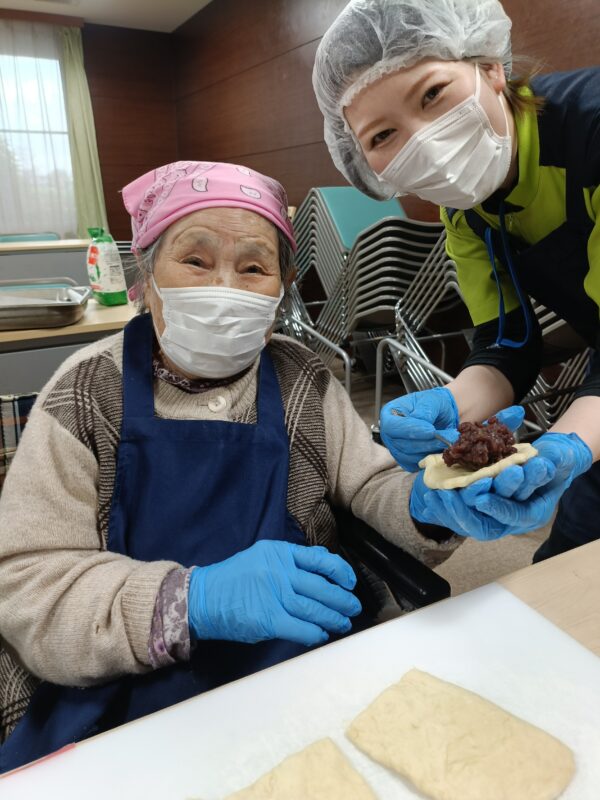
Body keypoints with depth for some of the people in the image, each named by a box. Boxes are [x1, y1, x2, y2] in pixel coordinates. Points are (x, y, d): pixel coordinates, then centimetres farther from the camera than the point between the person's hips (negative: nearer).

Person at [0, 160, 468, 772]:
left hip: (300, 681, 2)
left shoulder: (301, 380, 1)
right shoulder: (88, 394, -7)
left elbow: (372, 487, 4)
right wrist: (194, 599, -29)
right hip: (117, 705, -1)